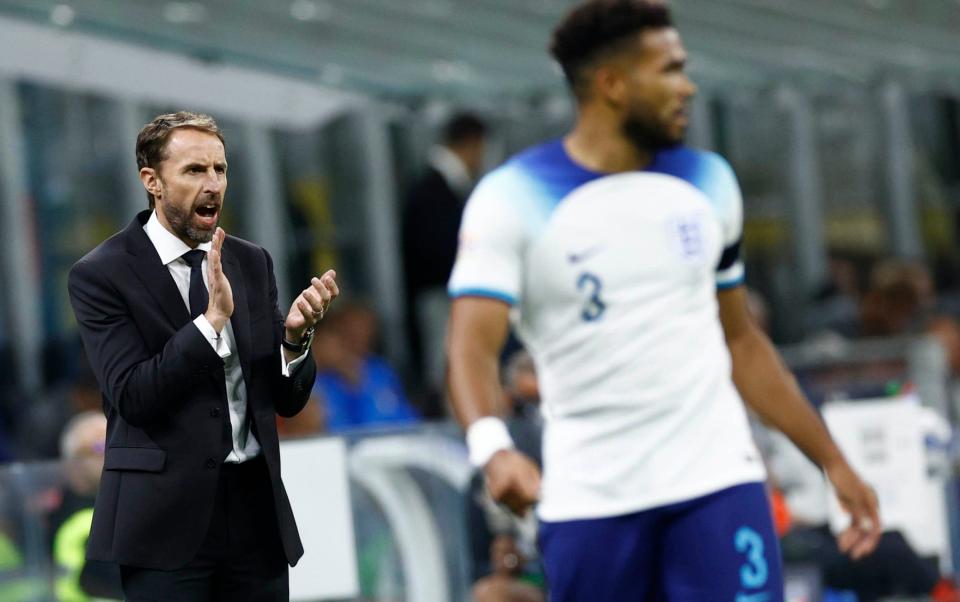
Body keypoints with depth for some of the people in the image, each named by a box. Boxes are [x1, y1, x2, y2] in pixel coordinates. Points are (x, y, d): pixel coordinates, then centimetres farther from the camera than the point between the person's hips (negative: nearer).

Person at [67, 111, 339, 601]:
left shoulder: (252, 262, 9)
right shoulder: (100, 274, -5)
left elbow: (287, 399, 9)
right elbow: (133, 396, -15)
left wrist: (294, 335, -11)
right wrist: (213, 319, -22)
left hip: (256, 505, 5)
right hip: (167, 516, -4)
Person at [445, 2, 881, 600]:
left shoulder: (708, 182, 10)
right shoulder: (513, 197, -4)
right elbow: (473, 346, -14)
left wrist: (833, 461, 18)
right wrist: (492, 447, -35)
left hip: (716, 478, 3)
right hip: (589, 499, -2)